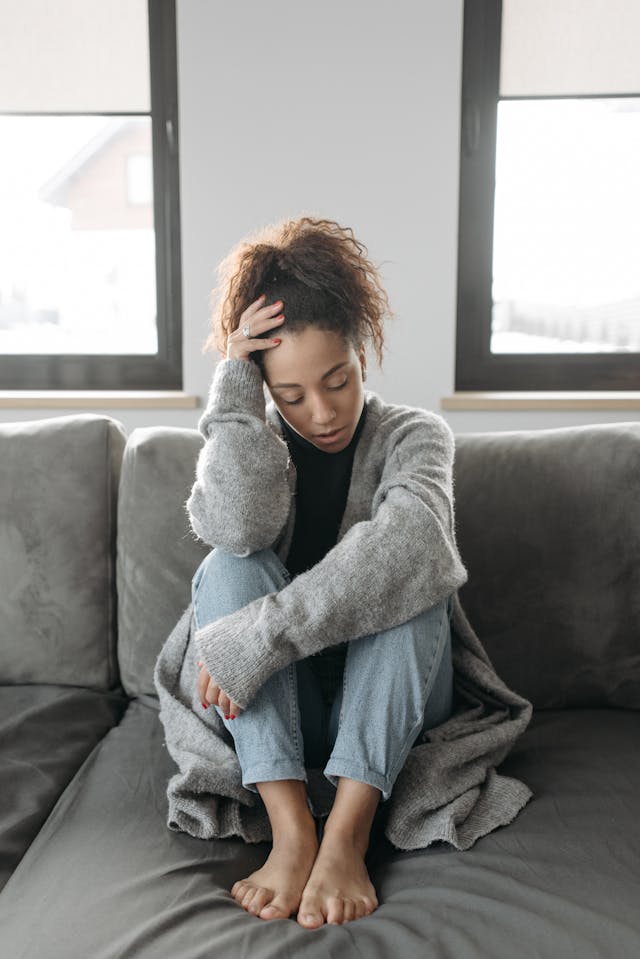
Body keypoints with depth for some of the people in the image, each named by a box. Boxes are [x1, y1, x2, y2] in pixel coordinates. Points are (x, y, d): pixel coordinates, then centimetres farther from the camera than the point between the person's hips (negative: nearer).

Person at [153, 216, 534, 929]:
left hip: (389, 704, -1)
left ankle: (346, 833, -32)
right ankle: (291, 829, -32)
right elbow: (239, 528, -24)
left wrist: (249, 641, -36)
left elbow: (405, 543, -30)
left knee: (409, 578, -28)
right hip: (271, 706, 2)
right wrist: (235, 384, -20)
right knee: (229, 568, -24)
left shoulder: (414, 436, -5)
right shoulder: (254, 441, 2)